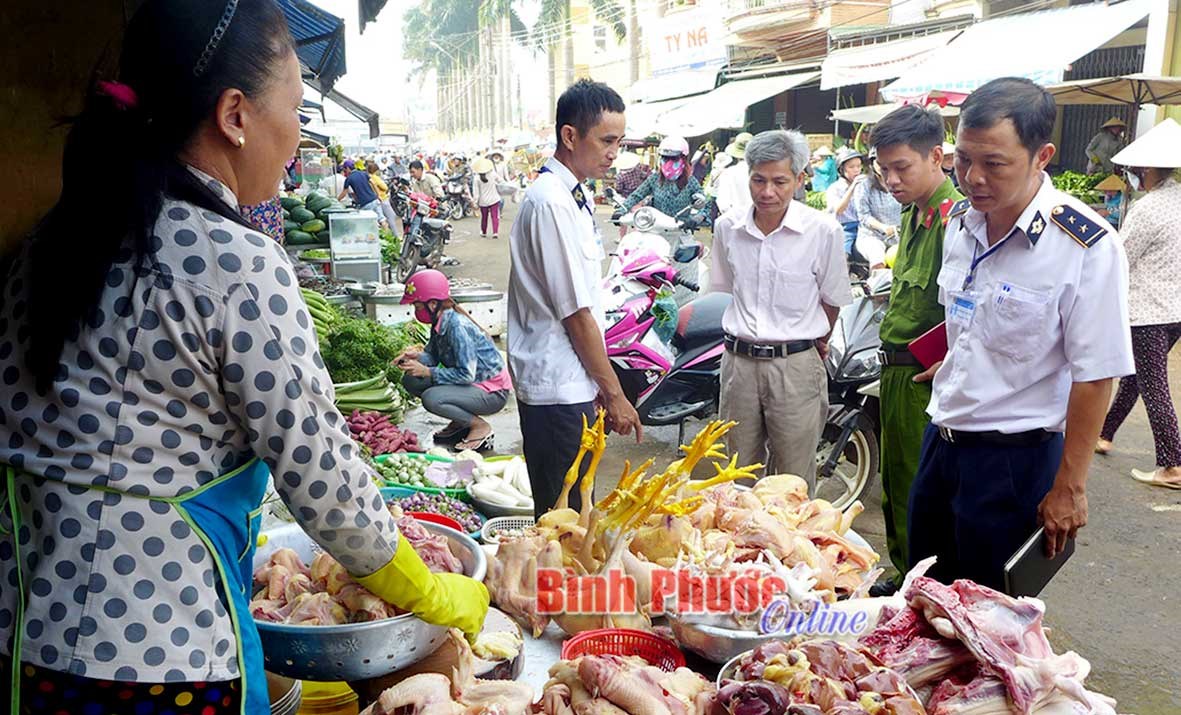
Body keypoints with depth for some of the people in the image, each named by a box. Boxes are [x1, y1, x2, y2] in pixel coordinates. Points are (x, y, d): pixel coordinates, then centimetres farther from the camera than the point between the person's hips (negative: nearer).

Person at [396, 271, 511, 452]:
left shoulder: (457, 326, -25)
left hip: (492, 392, -9)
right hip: (472, 384, 9)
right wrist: (417, 356, -14)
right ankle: (460, 423, 12)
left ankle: (480, 426, -6)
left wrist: (427, 371, -24)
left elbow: (466, 374, -27)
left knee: (431, 398, -29)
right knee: (410, 380, 2)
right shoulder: (439, 323, 1)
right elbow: (433, 356, 7)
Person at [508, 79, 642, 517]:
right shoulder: (552, 203, -19)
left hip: (569, 383, 10)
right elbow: (576, 315, -19)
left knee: (571, 512, 19)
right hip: (559, 388, -10)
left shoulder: (573, 196, 13)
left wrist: (600, 385, 16)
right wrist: (614, 393, -12)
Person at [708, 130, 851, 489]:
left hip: (795, 364, -3)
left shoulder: (823, 230, -9)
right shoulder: (727, 226, 2)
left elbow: (832, 298, 5)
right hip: (739, 361, 3)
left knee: (795, 482, 4)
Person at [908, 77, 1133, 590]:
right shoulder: (961, 220, 1)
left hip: (1014, 457, -6)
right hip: (941, 439, 6)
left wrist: (1069, 487, -14)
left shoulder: (1086, 246, -20)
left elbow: (1095, 375, -17)